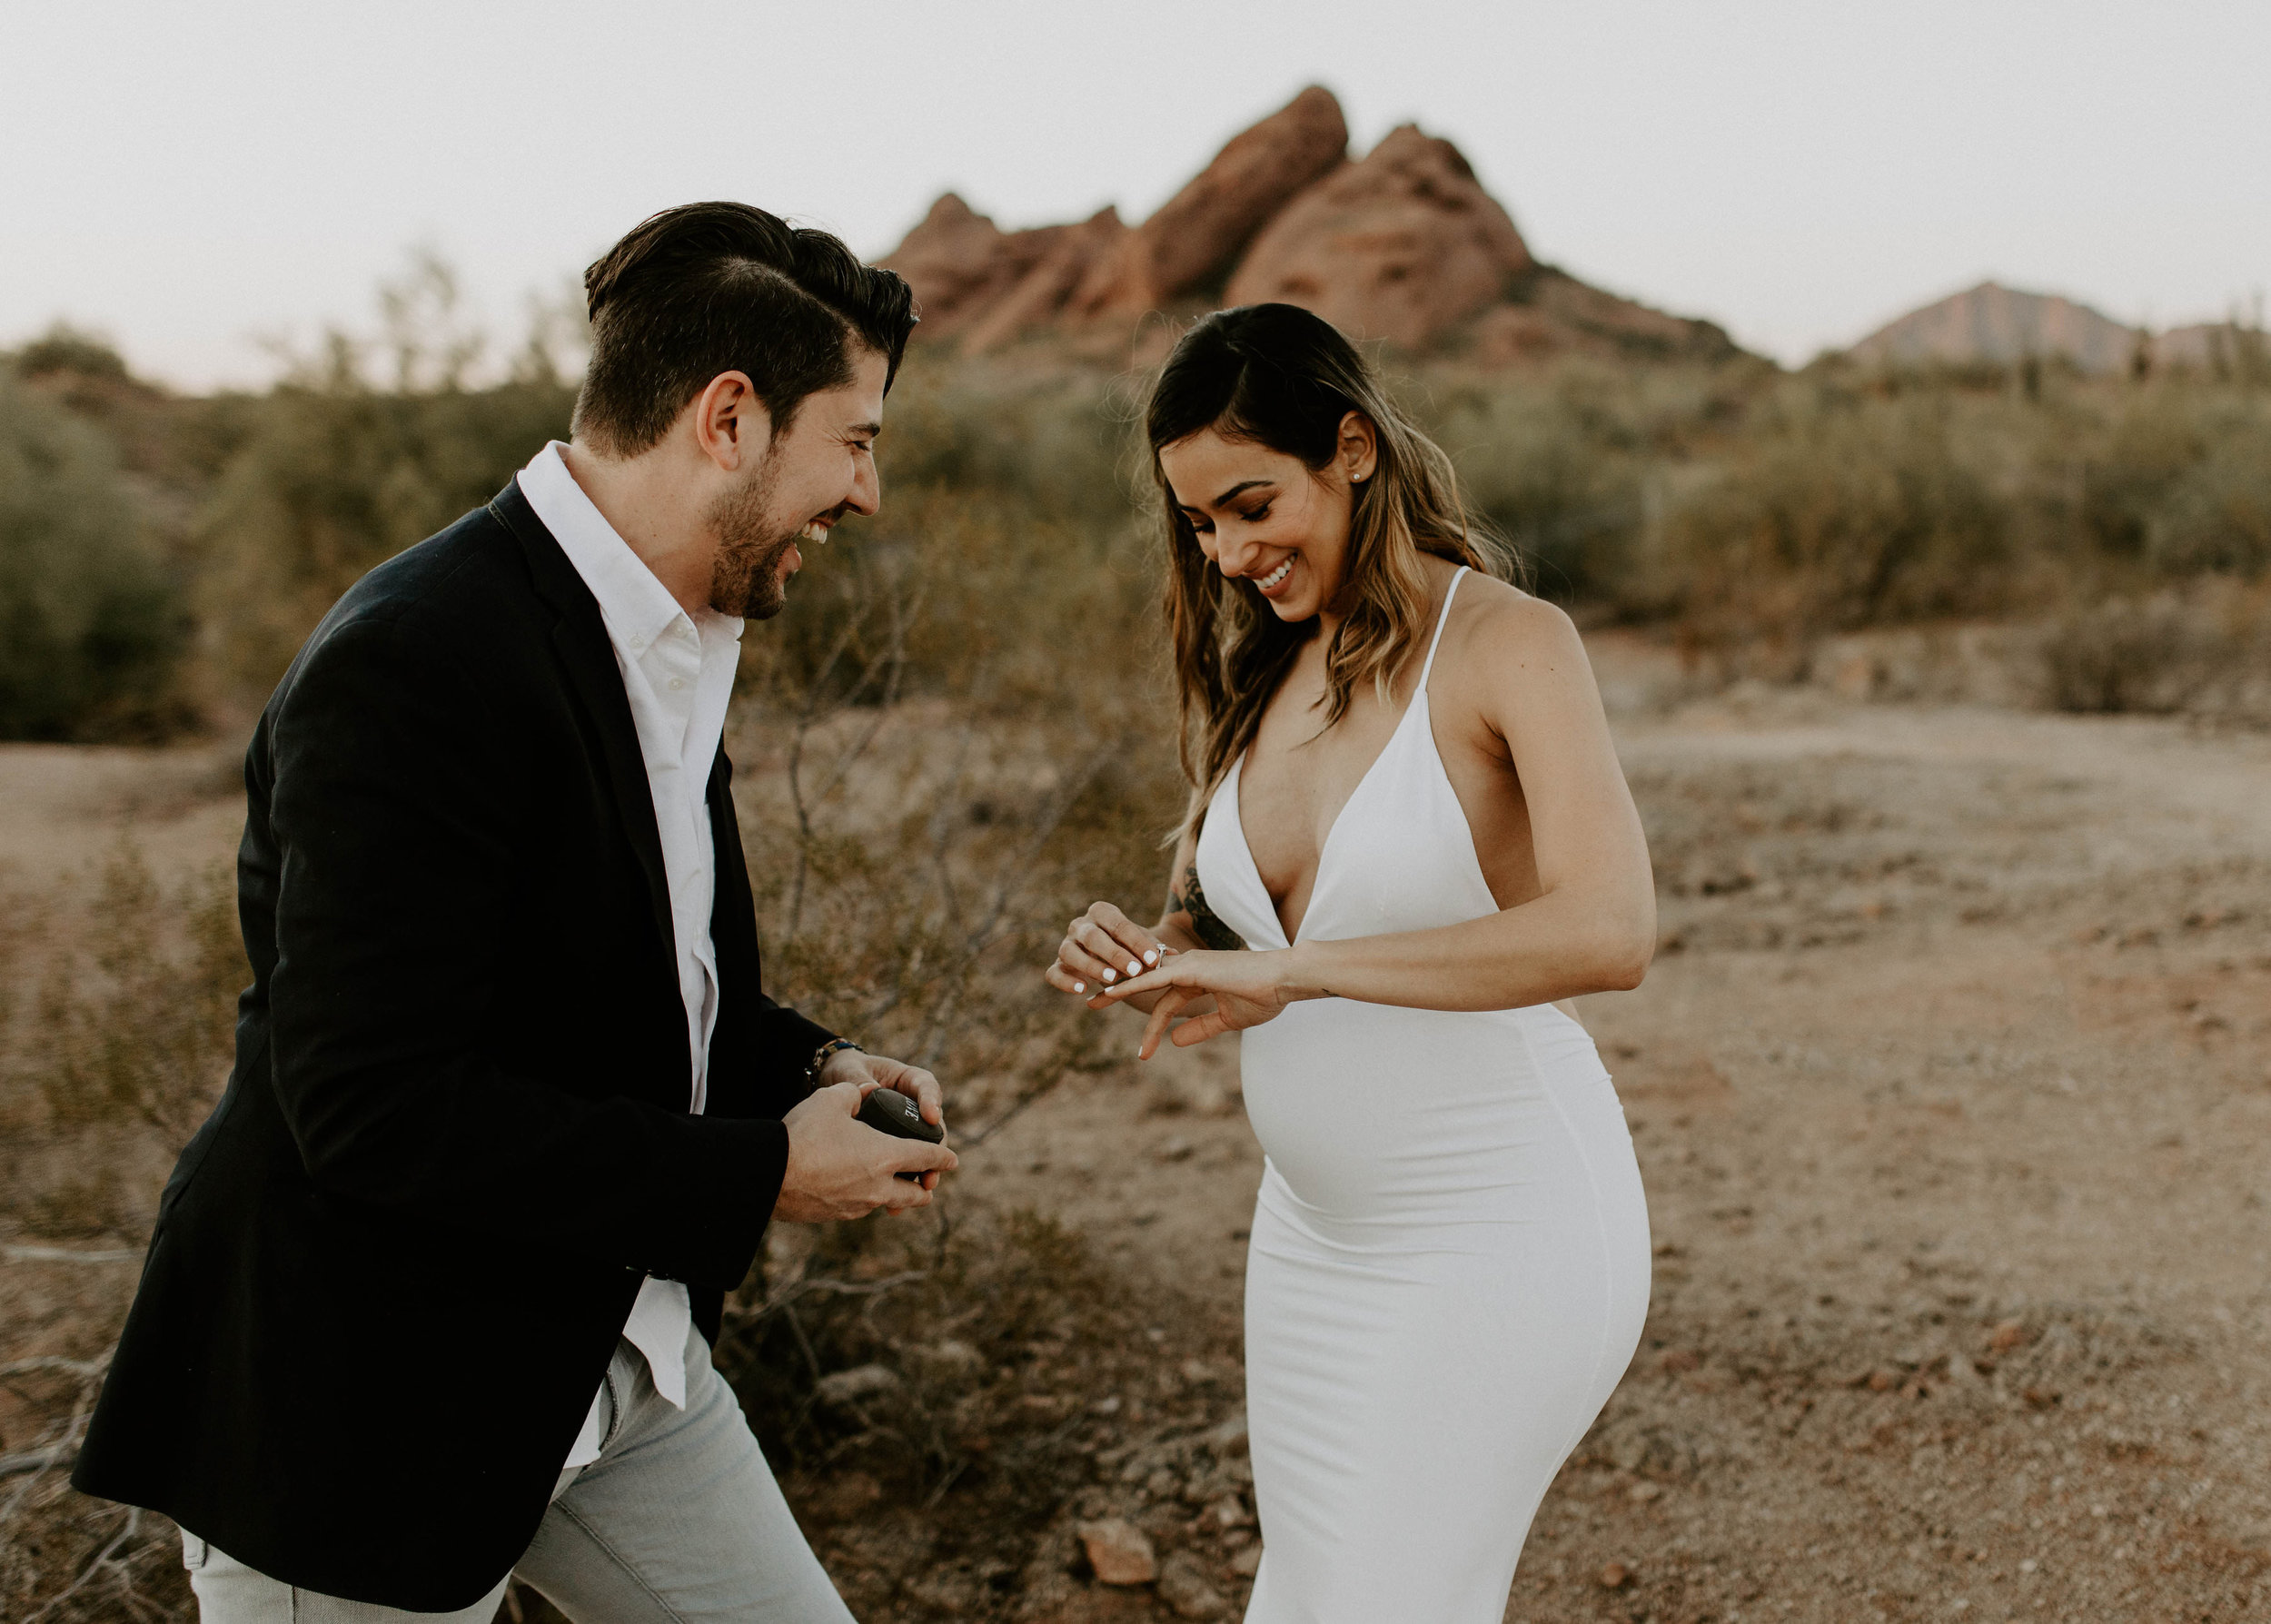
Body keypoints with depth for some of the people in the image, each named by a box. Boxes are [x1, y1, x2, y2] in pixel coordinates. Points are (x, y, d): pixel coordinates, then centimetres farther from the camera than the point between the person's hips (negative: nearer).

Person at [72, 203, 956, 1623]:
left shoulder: (673, 643, 6)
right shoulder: (415, 667, -25)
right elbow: (378, 1110, -29)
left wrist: (805, 1068, 0)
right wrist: (760, 1173, -22)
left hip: (612, 1356, 9)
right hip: (369, 1400, -8)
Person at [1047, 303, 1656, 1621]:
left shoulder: (1507, 644, -14)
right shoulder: (1258, 675, 7)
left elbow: (1609, 932, -29)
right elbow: (1232, 945, 16)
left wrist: (1296, 968, -30)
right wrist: (1149, 967, -7)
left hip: (1502, 1228, -7)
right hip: (1316, 1232, 7)